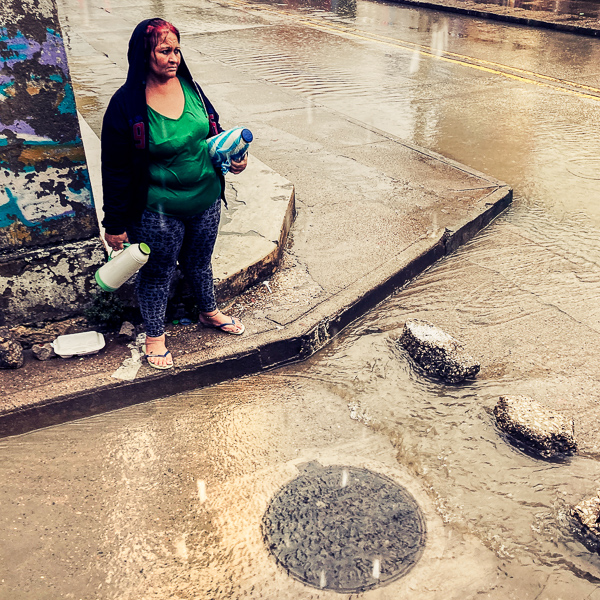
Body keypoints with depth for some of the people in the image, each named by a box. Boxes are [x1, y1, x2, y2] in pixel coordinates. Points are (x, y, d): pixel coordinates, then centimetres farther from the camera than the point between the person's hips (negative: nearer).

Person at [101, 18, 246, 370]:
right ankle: (155, 336, 36)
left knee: (200, 262, 25)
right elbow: (116, 170, -13)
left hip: (206, 202, 5)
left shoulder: (189, 86, -2)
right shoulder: (126, 104, -17)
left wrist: (233, 158, -6)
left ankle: (210, 313, 50)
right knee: (158, 274, 13)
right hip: (159, 212, -5)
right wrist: (116, 224, -11)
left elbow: (213, 133, 14)